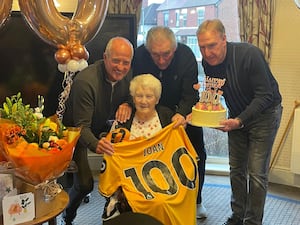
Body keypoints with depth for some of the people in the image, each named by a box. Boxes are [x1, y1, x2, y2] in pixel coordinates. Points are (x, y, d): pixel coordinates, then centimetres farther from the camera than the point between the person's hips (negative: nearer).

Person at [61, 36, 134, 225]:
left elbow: (131, 94, 3)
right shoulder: (85, 81, -34)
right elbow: (82, 126, -32)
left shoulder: (126, 73, -14)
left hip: (102, 127, 6)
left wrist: (127, 104, -24)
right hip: (77, 131, -6)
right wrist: (96, 144, -53)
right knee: (85, 184, -15)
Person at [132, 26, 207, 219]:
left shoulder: (186, 56, -28)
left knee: (196, 153, 3)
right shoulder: (140, 55, -24)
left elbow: (190, 94, -29)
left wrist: (182, 114, -48)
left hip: (184, 109, 0)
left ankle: (196, 201, 22)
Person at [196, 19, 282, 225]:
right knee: (237, 169, 11)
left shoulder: (249, 54, -29)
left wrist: (240, 121, -35)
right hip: (237, 115, 6)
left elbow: (265, 95, -27)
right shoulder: (207, 62, -11)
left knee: (257, 173, -5)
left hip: (264, 113, -5)